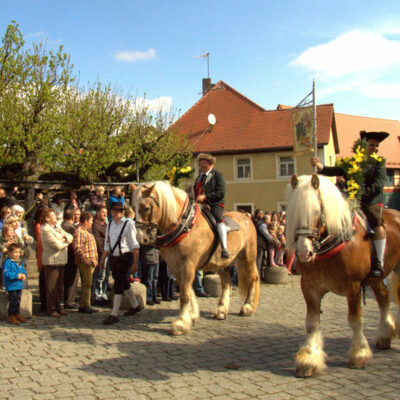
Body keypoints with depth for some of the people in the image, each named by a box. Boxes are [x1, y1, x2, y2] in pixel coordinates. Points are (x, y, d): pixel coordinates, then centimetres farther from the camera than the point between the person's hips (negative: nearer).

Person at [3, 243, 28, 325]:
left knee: (18, 301, 16)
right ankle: (11, 317, 6)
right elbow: (6, 273, -21)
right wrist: (17, 275, -23)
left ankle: (17, 315, 29)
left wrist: (24, 275, -6)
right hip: (11, 286, -7)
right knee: (13, 302, -4)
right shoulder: (8, 262, -13)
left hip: (19, 285, 7)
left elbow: (24, 271, 17)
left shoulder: (19, 262, 11)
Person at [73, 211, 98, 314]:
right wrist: (85, 259, -24)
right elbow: (77, 248, -23)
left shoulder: (87, 231, 21)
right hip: (85, 263, -10)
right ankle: (84, 306, -3)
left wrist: (94, 260, 21)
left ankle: (85, 305, 18)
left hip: (90, 263, 10)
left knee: (88, 285, 13)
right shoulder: (79, 231, -13)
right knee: (86, 284, -8)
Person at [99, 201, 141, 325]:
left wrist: (135, 263, -15)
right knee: (124, 284, 18)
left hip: (125, 257, -7)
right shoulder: (110, 224, 9)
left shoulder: (128, 224, -10)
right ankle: (135, 306, 36)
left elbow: (135, 245, -11)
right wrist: (102, 259, 11)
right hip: (113, 258, 7)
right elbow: (107, 244, 16)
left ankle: (114, 314, -4)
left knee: (118, 285, -9)